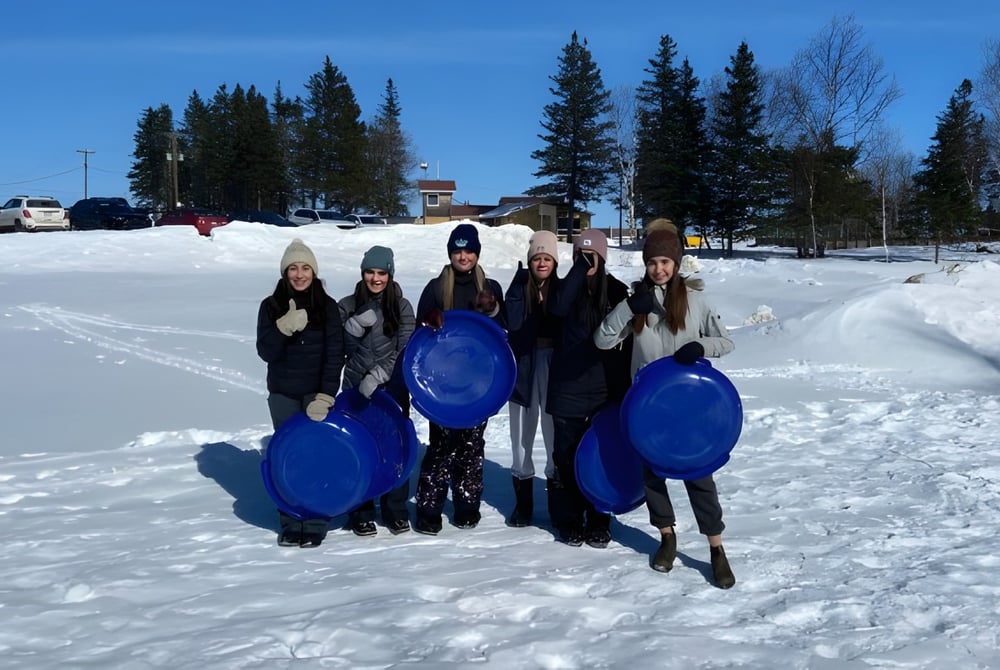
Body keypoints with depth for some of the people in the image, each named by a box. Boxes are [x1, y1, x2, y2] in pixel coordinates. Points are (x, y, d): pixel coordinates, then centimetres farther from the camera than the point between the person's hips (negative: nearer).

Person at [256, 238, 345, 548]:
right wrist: (283, 328, -23)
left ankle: (315, 524, 7)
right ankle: (291, 523, 14)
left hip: (317, 392, -2)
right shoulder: (271, 306, 1)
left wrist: (326, 395, -15)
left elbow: (335, 354, -6)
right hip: (282, 394, 2)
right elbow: (265, 352, -5)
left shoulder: (328, 307, -2)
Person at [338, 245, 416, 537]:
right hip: (355, 389, 0)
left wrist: (377, 376, -17)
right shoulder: (348, 306, 3)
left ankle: (396, 511, 17)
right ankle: (360, 513, 12)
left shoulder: (402, 307, 1)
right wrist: (356, 324, -20)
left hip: (392, 389, 0)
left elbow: (404, 351, -6)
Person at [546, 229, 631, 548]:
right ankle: (569, 520, 16)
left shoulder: (617, 292, 3)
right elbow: (558, 308, -24)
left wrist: (625, 387, 2)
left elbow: (628, 344, 5)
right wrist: (580, 269, -24)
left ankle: (599, 521, 18)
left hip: (605, 389, 0)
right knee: (567, 457, 4)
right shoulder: (568, 287, 2)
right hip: (567, 389, 0)